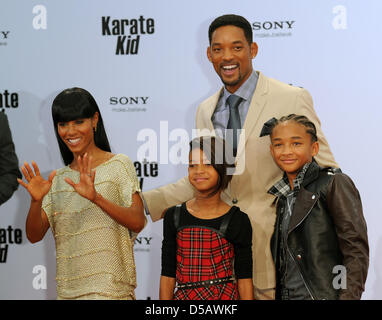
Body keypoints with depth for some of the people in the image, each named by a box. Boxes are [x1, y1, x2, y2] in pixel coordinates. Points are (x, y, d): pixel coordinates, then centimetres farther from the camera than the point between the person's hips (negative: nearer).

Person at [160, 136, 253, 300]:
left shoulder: (238, 220, 0)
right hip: (183, 296, 2)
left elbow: (244, 279, 0)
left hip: (224, 296, -2)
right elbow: (168, 275, 7)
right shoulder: (174, 217, 7)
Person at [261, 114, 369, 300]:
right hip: (286, 295, 6)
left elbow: (357, 251, -11)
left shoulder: (335, 184, -4)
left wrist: (348, 296, -20)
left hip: (323, 294, -6)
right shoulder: (281, 197, 17)